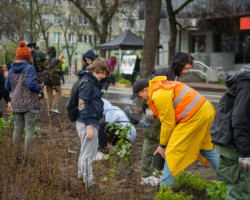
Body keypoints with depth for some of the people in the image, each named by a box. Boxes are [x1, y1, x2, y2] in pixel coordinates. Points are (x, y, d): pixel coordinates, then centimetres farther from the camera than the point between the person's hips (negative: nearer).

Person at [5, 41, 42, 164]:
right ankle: (27, 158, 0)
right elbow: (31, 84, -20)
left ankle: (17, 157, 18)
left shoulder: (12, 70, 6)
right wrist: (39, 87, 0)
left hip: (16, 105, 6)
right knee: (29, 131, -1)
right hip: (30, 104, -6)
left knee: (17, 129, 12)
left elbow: (7, 87, 9)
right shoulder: (30, 68, -11)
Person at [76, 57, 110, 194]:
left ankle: (82, 176, 32)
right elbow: (83, 105, -19)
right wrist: (89, 126, -21)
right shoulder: (86, 82, -15)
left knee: (87, 151, 19)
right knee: (88, 153, -2)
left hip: (92, 122, 10)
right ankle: (88, 183, 6)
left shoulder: (94, 82, 15)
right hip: (87, 122, -10)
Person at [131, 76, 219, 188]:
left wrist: (162, 145, 0)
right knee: (207, 148, 24)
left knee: (173, 151, -5)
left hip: (193, 116, -11)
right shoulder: (163, 87, 16)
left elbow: (168, 123, -11)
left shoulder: (159, 96, -16)